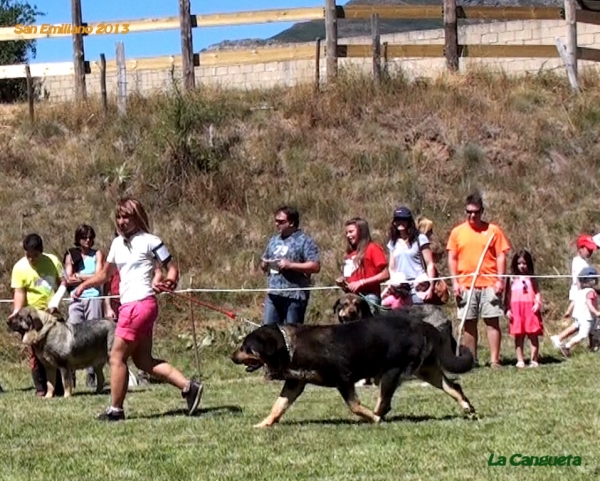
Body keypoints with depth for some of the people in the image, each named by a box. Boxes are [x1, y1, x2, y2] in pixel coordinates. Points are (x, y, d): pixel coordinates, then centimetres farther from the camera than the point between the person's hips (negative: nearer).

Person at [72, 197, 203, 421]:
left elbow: (172, 268, -4)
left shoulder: (149, 241, -6)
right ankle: (188, 386, 7)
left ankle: (115, 409, 3)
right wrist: (84, 284, 9)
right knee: (143, 360, 7)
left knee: (117, 357, -4)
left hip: (140, 304, -8)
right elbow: (105, 274, 24)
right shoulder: (118, 243, 16)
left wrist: (170, 282, -25)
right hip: (129, 306, 8)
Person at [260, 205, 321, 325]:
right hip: (273, 294, 6)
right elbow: (264, 263, 28)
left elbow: (315, 266, -12)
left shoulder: (304, 241, -4)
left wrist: (290, 265, -17)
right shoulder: (274, 240, 17)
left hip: (294, 296, -6)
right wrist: (264, 265, 3)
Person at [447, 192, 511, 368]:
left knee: (492, 321, -5)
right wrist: (455, 282, -1)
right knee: (469, 324, 6)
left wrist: (500, 280, -6)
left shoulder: (493, 230, 3)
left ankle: (494, 360, -4)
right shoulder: (457, 232, 8)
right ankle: (471, 360, 13)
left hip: (489, 284, -2)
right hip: (465, 285, 2)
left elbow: (501, 256, 2)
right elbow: (452, 258, 8)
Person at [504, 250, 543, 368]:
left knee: (533, 335, 0)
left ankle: (534, 360, 3)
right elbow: (508, 295, 7)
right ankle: (520, 360, 7)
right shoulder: (512, 279, 9)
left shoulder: (531, 278, 9)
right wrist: (507, 309, -2)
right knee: (519, 336, 3)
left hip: (530, 310, -1)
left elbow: (537, 292, 3)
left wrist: (537, 303, -13)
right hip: (516, 310, 1)